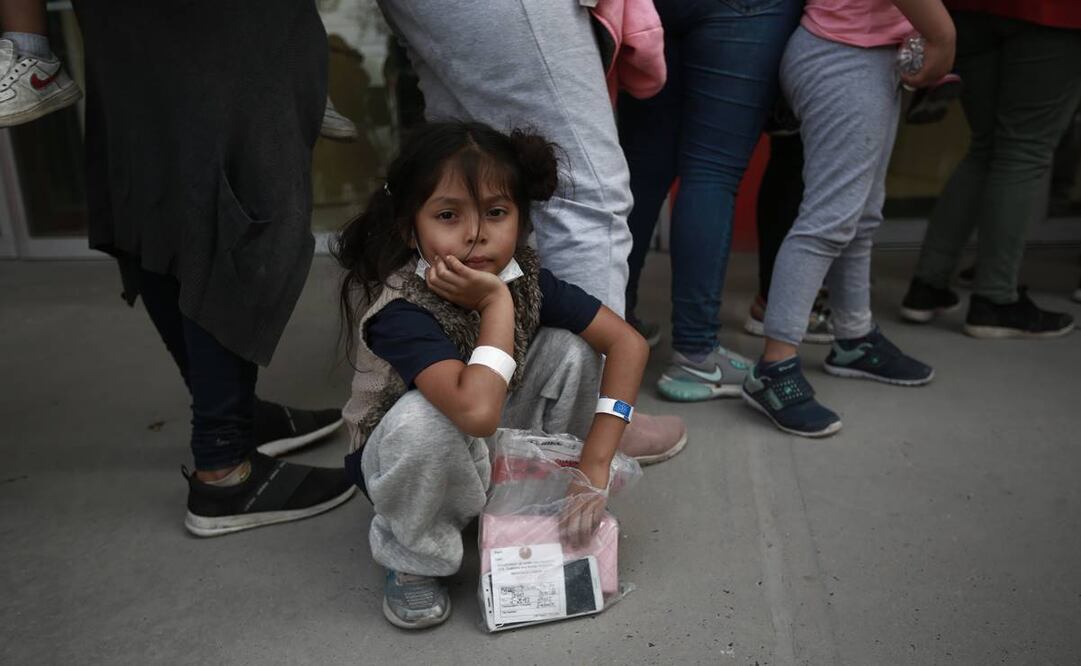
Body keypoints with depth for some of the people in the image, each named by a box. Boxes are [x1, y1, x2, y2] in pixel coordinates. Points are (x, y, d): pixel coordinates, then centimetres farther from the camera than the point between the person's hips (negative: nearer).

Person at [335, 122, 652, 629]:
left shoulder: (527, 279, -18)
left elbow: (628, 344, -17)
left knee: (571, 348, -16)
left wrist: (593, 466, -23)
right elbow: (477, 412, -49)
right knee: (423, 414, -39)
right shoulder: (399, 311, -33)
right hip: (411, 465, -4)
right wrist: (497, 304, -39)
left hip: (504, 454, 5)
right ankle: (412, 559, -9)